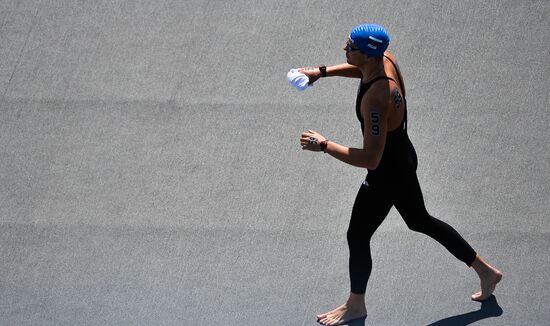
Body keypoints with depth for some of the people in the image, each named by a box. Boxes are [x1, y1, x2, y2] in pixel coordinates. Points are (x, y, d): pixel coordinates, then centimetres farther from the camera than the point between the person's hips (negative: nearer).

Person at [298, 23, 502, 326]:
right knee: (420, 221, 27)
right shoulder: (385, 60, -11)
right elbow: (359, 69, 16)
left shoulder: (375, 100, -38)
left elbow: (370, 159, -36)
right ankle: (486, 271, 38)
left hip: (387, 175, -9)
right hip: (403, 159, 9)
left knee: (357, 237, 12)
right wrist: (323, 72, 7)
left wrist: (324, 145, -28)